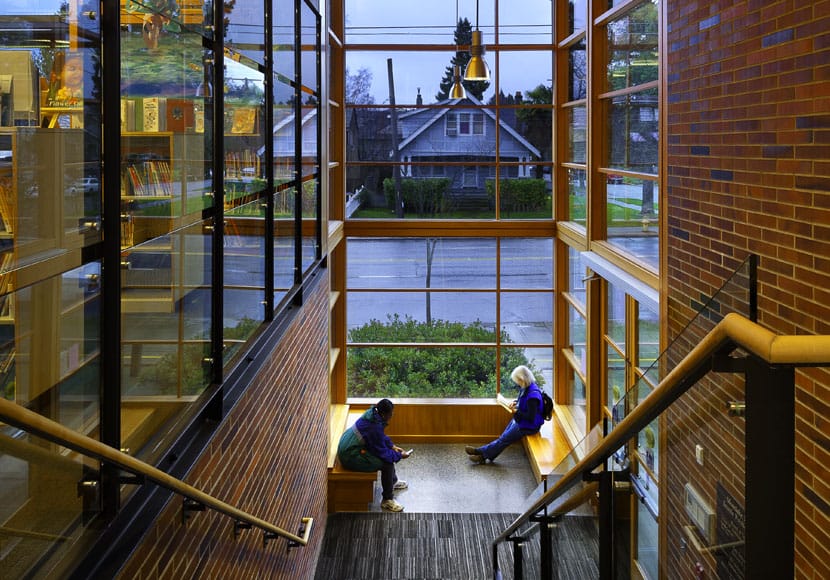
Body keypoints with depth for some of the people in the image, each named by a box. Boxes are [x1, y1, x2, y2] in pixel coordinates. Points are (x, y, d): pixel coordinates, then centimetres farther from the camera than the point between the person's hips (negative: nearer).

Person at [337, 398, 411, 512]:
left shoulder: (373, 415, 0)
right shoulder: (375, 426, -28)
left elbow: (382, 437, 19)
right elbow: (382, 452, -20)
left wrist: (392, 446, 10)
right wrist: (400, 456, -9)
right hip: (350, 456, -11)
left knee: (389, 453, 19)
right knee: (387, 463, -17)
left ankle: (393, 482, 39)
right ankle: (387, 500, -7)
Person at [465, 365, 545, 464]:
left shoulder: (533, 394, -30)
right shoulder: (526, 387, 0)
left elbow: (531, 417, -28)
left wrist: (516, 411, -20)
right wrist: (515, 402, 2)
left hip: (528, 426, -9)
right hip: (519, 420, 9)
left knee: (504, 439, -2)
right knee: (503, 437, 6)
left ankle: (482, 453, 5)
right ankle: (483, 455, 6)